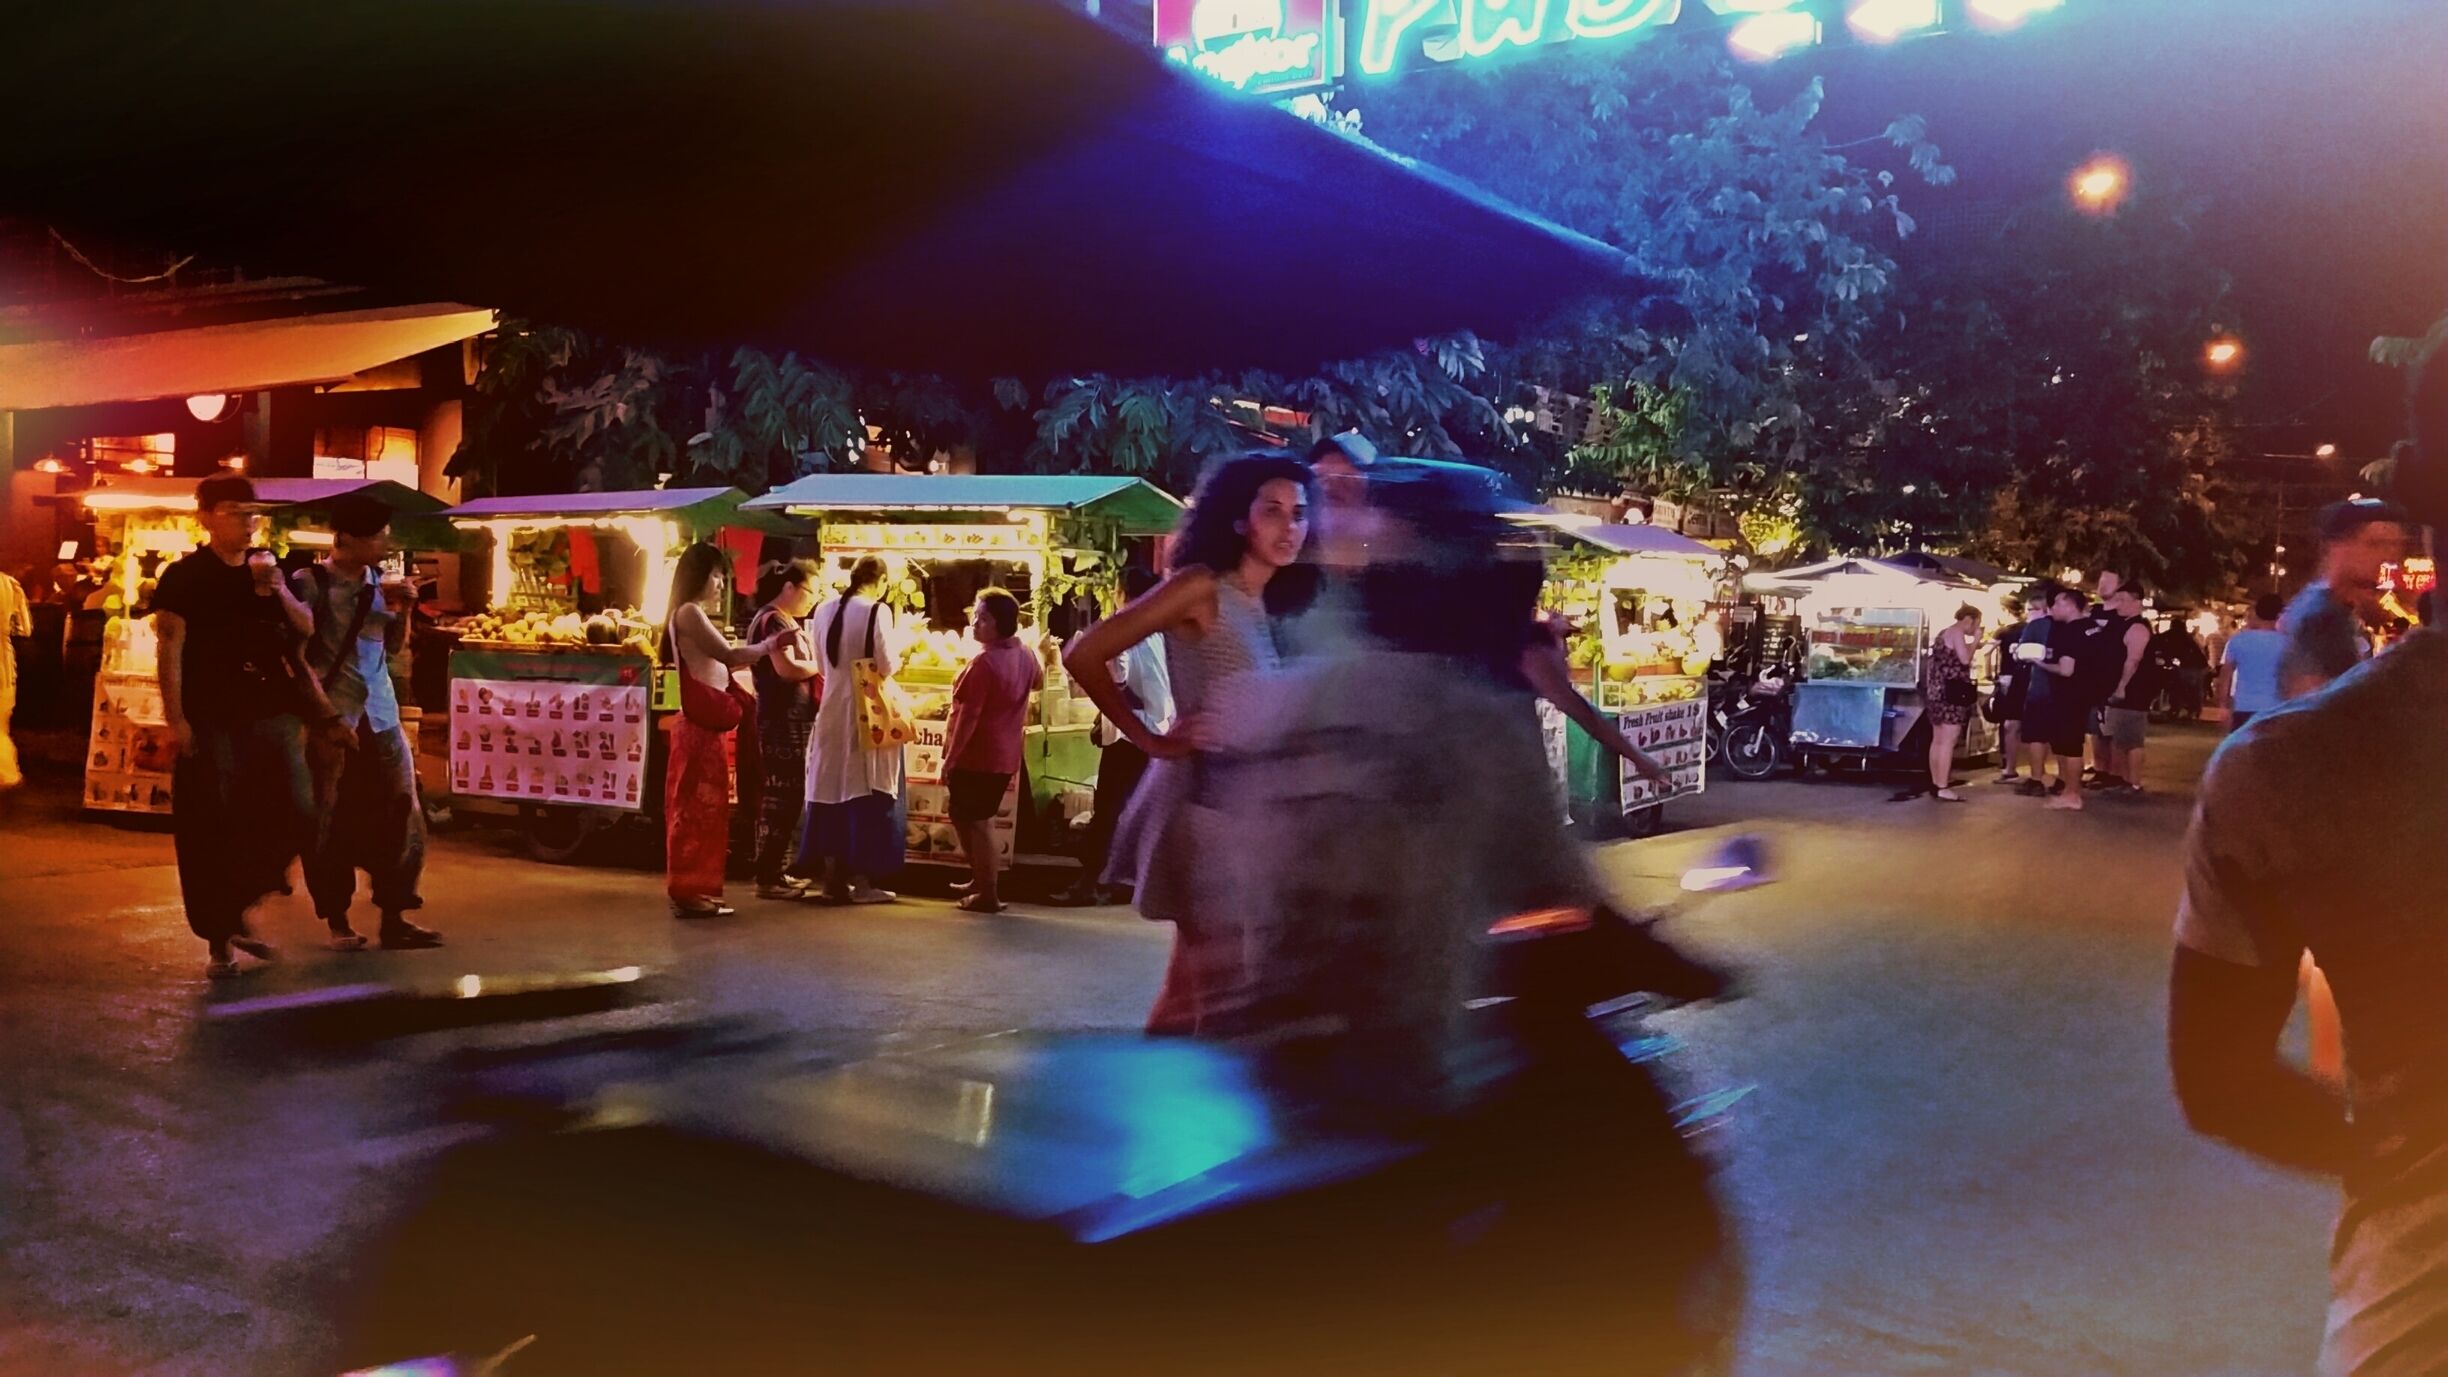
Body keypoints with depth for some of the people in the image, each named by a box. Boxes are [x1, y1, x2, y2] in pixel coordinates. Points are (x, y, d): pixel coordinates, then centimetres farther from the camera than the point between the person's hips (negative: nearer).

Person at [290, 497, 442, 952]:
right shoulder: (310, 583, -8)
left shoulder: (377, 581, 8)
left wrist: (401, 610, 0)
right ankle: (338, 923, 11)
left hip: (381, 715, 5)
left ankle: (393, 919, 8)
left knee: (401, 817, 2)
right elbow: (299, 655, -10)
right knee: (333, 823, 2)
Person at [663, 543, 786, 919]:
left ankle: (696, 890, 16)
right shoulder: (689, 612, -10)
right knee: (695, 807, -6)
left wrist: (762, 651, 7)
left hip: (706, 724, 10)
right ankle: (687, 892, -3)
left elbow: (721, 664, 13)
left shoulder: (696, 616, 21)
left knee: (705, 807, 12)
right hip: (698, 725, -10)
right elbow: (729, 655, -16)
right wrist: (773, 642, -9)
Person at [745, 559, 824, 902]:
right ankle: (769, 878, -7)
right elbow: (786, 668, -22)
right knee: (781, 799, -9)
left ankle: (777, 872, 18)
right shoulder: (773, 619, -11)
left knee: (785, 798, 12)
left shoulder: (787, 621, 20)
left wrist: (817, 666, 4)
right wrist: (822, 665, -9)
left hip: (793, 720, 10)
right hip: (782, 721, -10)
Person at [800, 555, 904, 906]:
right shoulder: (877, 611, -12)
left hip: (832, 710, 6)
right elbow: (887, 666, -13)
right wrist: (900, 648, 6)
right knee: (866, 792, 0)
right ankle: (862, 883, 0)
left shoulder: (824, 611, 6)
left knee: (832, 787, 11)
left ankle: (833, 878, 14)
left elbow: (822, 664, 14)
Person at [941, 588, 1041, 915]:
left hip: (976, 756, -9)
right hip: (1005, 756, 9)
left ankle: (987, 893, 6)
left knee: (975, 822, 1)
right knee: (979, 819, 22)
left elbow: (968, 715, -23)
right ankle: (982, 880, 32)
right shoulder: (1025, 655, 3)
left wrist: (949, 757, -18)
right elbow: (1038, 682, 26)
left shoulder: (983, 662, -23)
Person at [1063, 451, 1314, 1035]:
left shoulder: (1275, 606, 14)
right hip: (1203, 801, -8)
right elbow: (1083, 655, -12)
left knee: (1200, 988, 13)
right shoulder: (1201, 587, -9)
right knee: (1224, 992, -5)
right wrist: (1149, 741, -10)